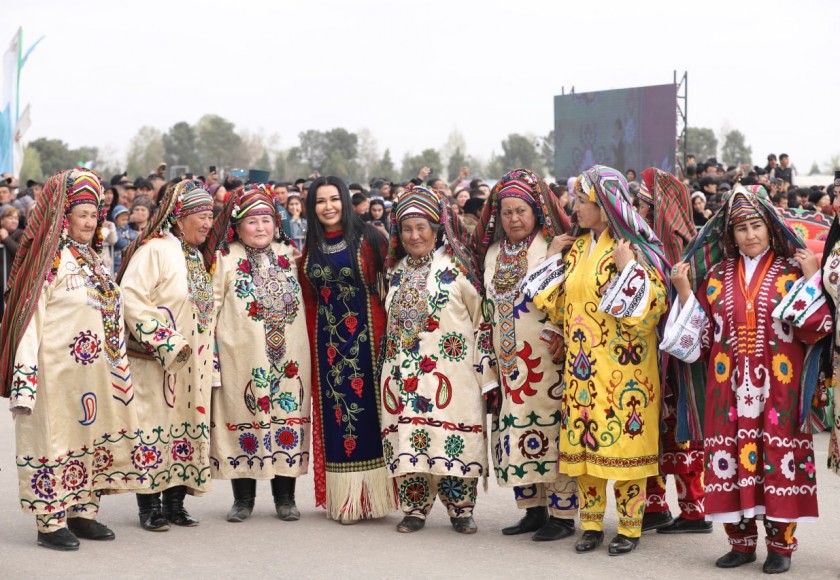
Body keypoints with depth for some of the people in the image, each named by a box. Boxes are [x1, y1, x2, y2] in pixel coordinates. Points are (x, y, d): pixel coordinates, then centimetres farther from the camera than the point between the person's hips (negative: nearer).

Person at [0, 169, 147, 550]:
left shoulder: (92, 258, 13)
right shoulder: (50, 259, -12)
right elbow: (31, 316, -16)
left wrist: (115, 366, 20)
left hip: (93, 370, 8)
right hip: (58, 370, -8)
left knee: (90, 433, 12)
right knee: (55, 436, -2)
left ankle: (83, 512, 22)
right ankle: (50, 522, 5)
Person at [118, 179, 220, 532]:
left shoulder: (197, 256, 15)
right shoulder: (154, 249, -11)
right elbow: (132, 299, -19)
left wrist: (205, 350, 13)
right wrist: (167, 344, -19)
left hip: (193, 364, 8)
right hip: (157, 361, -8)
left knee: (187, 426, 8)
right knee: (155, 425, -4)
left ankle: (175, 500, 16)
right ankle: (149, 506, 3)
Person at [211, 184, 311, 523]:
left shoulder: (289, 254, 12)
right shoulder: (226, 258, 1)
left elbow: (304, 299, 22)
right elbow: (212, 303, 0)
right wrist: (210, 349, -7)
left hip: (288, 355, 3)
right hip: (242, 356, -3)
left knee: (288, 414, 3)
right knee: (243, 418, 1)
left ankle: (285, 497, 14)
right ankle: (243, 498, 13)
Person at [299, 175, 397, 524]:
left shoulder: (368, 240, -2)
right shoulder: (310, 248, 11)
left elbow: (389, 286, -5)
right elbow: (309, 302, 14)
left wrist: (385, 337, -11)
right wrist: (311, 346, 8)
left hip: (365, 338, -4)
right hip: (327, 343, 4)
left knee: (368, 410, -1)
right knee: (337, 417, 4)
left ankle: (371, 494, 6)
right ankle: (345, 499, 10)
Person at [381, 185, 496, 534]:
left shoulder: (456, 267, 0)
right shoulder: (396, 272, 15)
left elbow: (481, 318, -1)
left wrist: (485, 370, -6)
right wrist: (390, 366, 19)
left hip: (450, 371, -4)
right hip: (404, 373, 4)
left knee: (455, 442, -6)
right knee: (407, 443, -1)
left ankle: (461, 511, 6)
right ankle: (414, 510, 10)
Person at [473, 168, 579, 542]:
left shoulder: (553, 248, -5)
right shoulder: (493, 252, 14)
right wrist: (494, 354, 20)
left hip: (547, 361, -6)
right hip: (508, 363, 6)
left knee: (551, 431, -6)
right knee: (515, 434, 8)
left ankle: (563, 514, 1)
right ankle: (533, 510, 19)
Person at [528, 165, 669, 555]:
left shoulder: (631, 248, -8)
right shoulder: (575, 248, 11)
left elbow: (649, 306, -15)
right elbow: (554, 304, 12)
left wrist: (627, 267, -22)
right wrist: (552, 259, 6)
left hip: (622, 367, -6)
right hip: (581, 366, 6)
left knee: (624, 440, -2)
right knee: (583, 443, 8)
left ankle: (629, 528, 7)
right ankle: (591, 525, 17)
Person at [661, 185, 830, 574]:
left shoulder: (791, 272, 3)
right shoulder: (716, 275, 10)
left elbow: (816, 330, -5)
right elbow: (701, 338, 8)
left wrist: (812, 279, -11)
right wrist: (684, 292, 1)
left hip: (778, 388, -2)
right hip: (730, 388, 3)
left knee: (778, 457, -2)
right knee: (732, 455, 3)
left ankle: (780, 545, 8)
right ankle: (741, 542, 14)